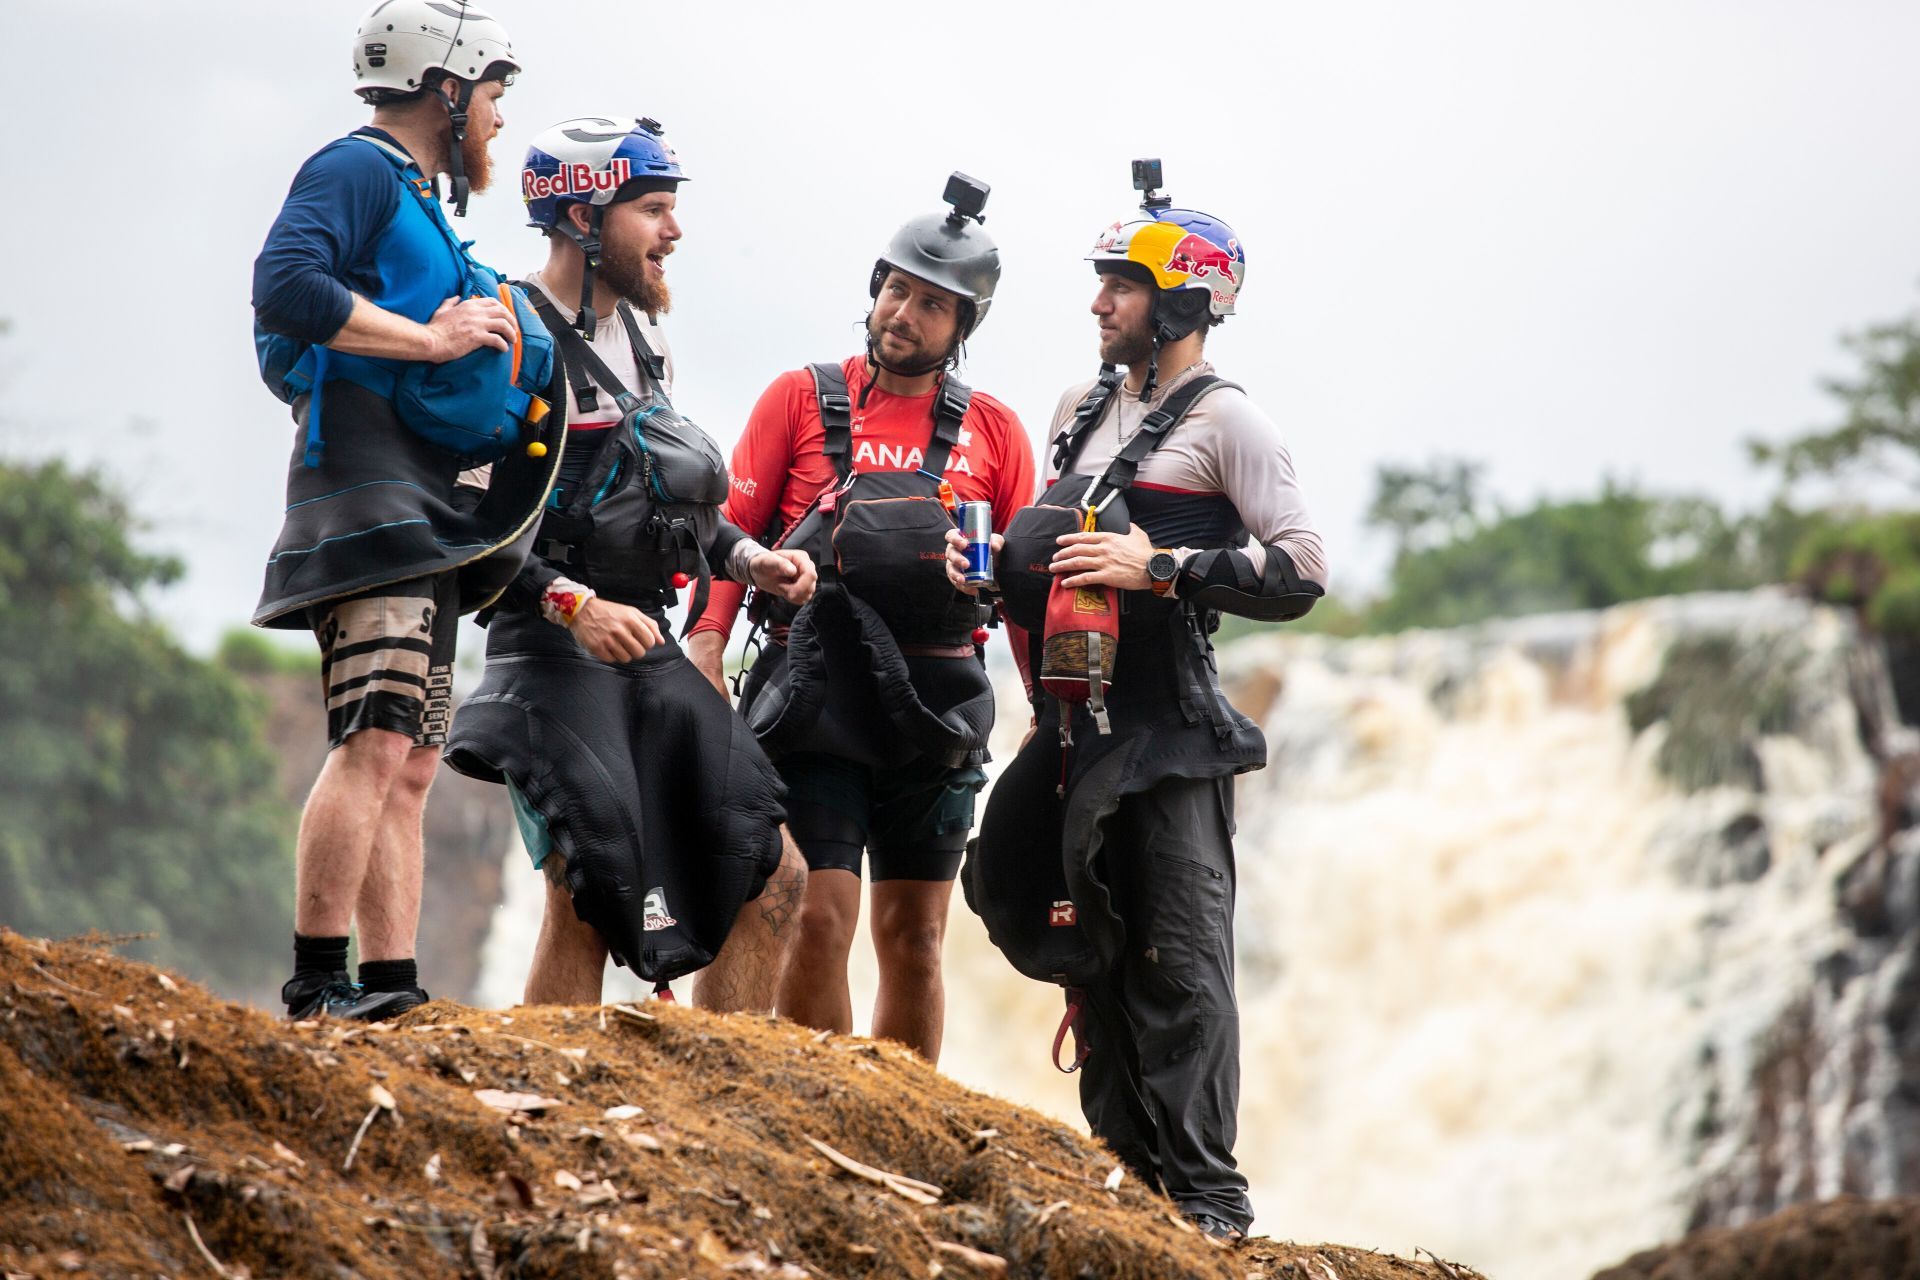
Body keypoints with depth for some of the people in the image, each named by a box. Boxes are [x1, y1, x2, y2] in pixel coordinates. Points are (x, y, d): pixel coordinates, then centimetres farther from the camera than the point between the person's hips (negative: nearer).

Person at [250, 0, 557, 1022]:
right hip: (367, 489, -11)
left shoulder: (419, 205, 26)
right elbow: (285, 284, -22)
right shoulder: (356, 171, -4)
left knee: (409, 764, 7)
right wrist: (432, 338, -16)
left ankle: (390, 986, 7)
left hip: (424, 511, 11)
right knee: (375, 742, -19)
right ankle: (318, 984, -22)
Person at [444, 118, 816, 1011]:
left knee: (771, 881, 4)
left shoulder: (646, 341, 17)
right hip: (551, 652, -8)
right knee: (591, 897, -19)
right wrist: (572, 603, -26)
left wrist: (747, 558, 11)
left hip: (648, 649, 8)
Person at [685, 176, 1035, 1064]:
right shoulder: (802, 399, 4)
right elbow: (733, 528, 2)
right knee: (820, 920, -13)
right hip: (816, 698, -2)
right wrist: (706, 649, -10)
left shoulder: (994, 433, 9)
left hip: (935, 711, 3)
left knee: (914, 936, 8)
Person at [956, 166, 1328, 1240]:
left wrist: (1158, 568, -19)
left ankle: (1208, 1192, -8)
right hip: (1078, 725, 8)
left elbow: (1302, 570, -14)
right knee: (1092, 944, 9)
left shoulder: (1227, 423, -6)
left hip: (1170, 736, -8)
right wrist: (1000, 562, 8)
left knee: (1180, 958, -9)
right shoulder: (1082, 413, 18)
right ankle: (1127, 1170, 17)